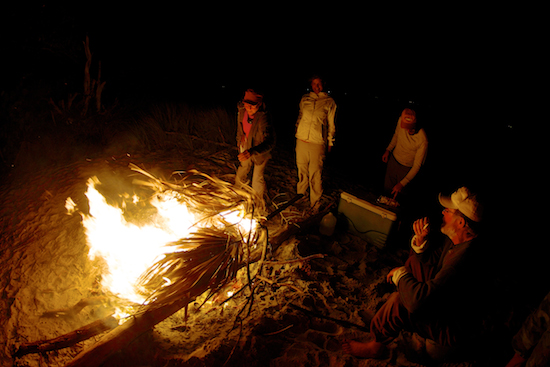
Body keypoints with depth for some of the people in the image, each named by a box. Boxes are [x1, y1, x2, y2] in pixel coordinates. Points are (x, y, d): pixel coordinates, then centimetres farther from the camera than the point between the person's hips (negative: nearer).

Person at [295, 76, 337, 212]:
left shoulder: (329, 102, 0)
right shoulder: (305, 99, 9)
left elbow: (331, 124, 5)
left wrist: (330, 142, 7)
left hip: (317, 143, -4)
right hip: (301, 140, 4)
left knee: (315, 174, -1)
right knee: (302, 170, 17)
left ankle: (315, 205, 12)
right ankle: (301, 194, 38)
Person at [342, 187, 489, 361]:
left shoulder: (464, 259, -39)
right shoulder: (455, 238, -11)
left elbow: (418, 301, -43)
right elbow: (430, 259, 3)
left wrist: (400, 275, -23)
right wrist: (421, 240, -19)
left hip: (457, 329, -9)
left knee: (398, 302, -27)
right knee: (415, 260, 6)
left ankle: (376, 346, 1)